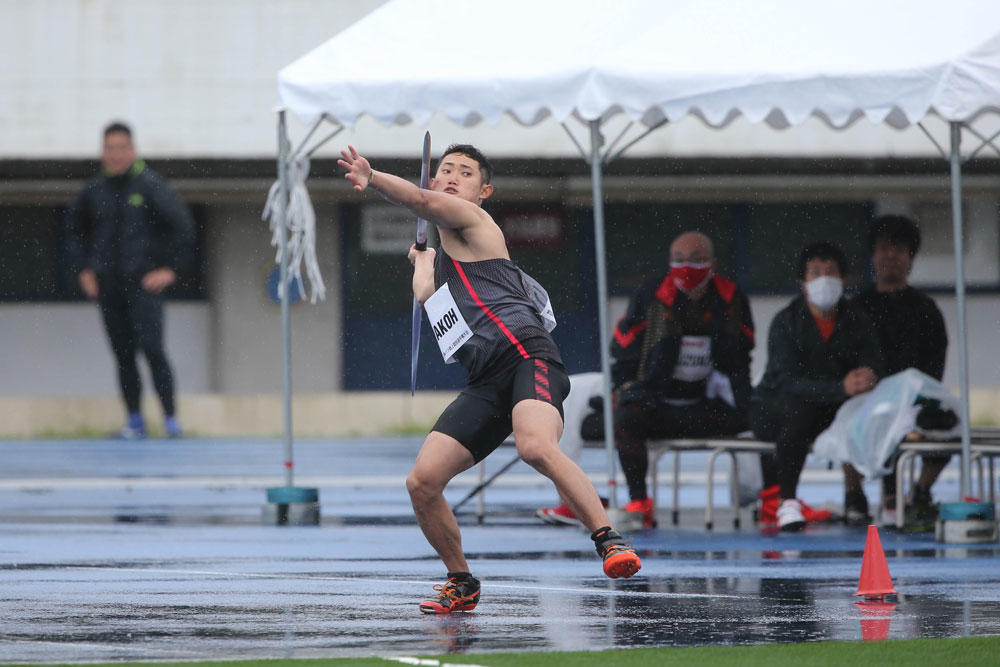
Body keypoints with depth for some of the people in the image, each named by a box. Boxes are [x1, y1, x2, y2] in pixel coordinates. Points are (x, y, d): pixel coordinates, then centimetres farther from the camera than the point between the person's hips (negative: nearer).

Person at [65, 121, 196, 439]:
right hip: (108, 287, 5)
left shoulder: (149, 185, -5)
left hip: (144, 283, -5)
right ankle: (134, 420, 10)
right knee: (123, 354, 6)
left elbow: (183, 226, -4)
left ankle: (170, 417, -11)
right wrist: (82, 268, 16)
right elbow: (74, 230, 26)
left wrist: (171, 269, -7)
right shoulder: (93, 191, 8)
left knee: (151, 347, -14)